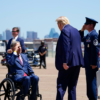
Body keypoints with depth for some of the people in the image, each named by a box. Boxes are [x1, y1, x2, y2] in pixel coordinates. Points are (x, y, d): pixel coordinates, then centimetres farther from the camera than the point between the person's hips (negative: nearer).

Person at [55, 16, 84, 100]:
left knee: (61, 85, -6)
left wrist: (64, 62, -20)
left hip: (69, 63, -8)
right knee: (72, 86, 11)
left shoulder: (65, 31, -10)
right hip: (77, 62, 8)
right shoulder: (76, 31, 17)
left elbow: (65, 47, -19)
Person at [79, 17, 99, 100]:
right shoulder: (89, 35, 14)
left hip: (92, 64, -10)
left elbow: (95, 50, -21)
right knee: (90, 82, 14)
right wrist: (82, 30, 11)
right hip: (88, 63, 10)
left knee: (91, 82, -7)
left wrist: (94, 64, -22)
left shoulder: (94, 35, -16)